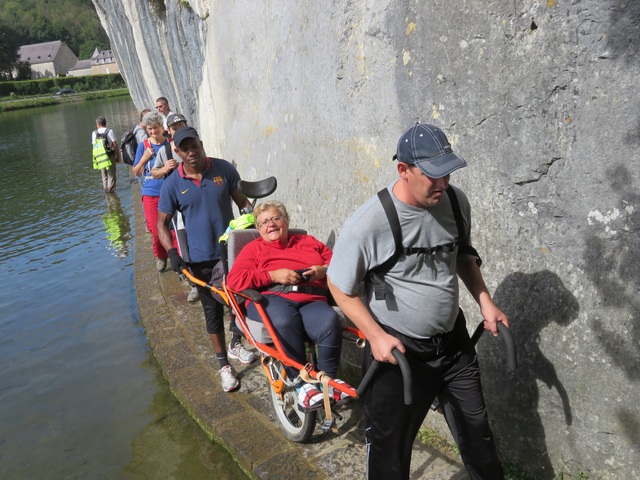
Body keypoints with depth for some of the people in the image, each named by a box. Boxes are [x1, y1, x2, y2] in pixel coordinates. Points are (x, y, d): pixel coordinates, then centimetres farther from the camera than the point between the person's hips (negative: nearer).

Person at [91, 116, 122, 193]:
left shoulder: (94, 133, 5)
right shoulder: (109, 131, -4)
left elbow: (94, 145, 4)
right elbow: (115, 145, -8)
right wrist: (118, 156, -1)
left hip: (99, 157, 3)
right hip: (110, 156, -3)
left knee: (104, 176, 13)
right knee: (111, 175, 3)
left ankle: (106, 190, 15)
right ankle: (111, 191, 3)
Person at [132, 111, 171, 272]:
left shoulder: (171, 143, 1)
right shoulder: (143, 146, 4)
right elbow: (136, 172, 7)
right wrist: (144, 158, -12)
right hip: (151, 194, 1)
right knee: (156, 230, 2)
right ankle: (160, 256, 26)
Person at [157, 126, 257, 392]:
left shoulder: (224, 169, -6)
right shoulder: (172, 184, -8)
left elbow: (242, 201, 4)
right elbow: (162, 224, -2)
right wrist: (172, 252, -16)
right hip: (201, 259, -1)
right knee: (213, 310, 8)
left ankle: (236, 345, 42)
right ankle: (224, 364, 22)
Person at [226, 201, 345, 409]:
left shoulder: (309, 242, 29)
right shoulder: (253, 248, 21)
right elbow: (234, 279, 5)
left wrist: (323, 270, 0)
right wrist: (273, 276, -6)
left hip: (311, 299, 2)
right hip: (271, 298, -2)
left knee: (330, 322, -33)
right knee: (285, 322, -39)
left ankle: (328, 379, -12)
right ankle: (302, 383, -24)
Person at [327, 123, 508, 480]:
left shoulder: (457, 202, -7)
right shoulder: (368, 224, -24)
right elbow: (340, 288, -12)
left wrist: (485, 301, 3)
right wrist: (375, 336, -20)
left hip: (454, 340, 5)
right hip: (397, 348, -5)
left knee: (476, 430, 21)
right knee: (390, 447, 12)